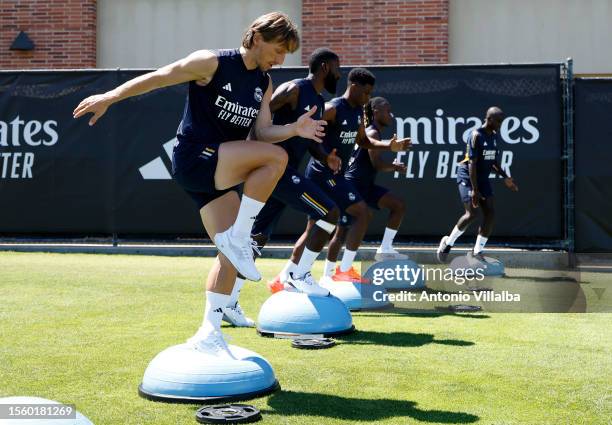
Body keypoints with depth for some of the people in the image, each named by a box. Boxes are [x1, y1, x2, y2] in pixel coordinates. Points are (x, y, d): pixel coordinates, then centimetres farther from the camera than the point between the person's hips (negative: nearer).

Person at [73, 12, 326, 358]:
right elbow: (158, 78, -7)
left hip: (220, 171, 8)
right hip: (194, 158, -8)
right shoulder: (212, 63, -11)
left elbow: (262, 132, 7)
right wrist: (110, 97, -10)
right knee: (276, 158, -25)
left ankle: (209, 333, 12)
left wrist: (295, 129, -11)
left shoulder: (264, 83, 11)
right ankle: (238, 237, -15)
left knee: (231, 253, 3)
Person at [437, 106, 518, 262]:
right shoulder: (477, 135, -17)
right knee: (471, 214, -17)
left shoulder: (494, 136, 8)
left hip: (483, 178, 8)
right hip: (468, 177, -8)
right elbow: (472, 163, -21)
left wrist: (505, 178, 8)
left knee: (490, 213, -2)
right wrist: (474, 189, -26)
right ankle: (448, 242, 4)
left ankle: (477, 252, 5)